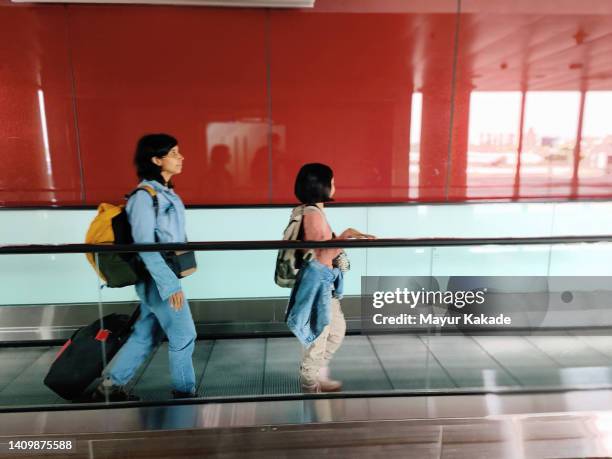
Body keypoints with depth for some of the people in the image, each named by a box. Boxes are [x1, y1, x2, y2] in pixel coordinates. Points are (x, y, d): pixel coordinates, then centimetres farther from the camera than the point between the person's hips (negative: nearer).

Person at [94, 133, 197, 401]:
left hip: (165, 275, 9)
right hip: (158, 279, -9)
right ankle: (184, 392, 23)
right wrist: (170, 285, -23)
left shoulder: (165, 192, 10)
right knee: (184, 335, 4)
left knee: (146, 334, 17)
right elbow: (145, 246, -21)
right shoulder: (144, 196, -17)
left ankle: (111, 386, 32)